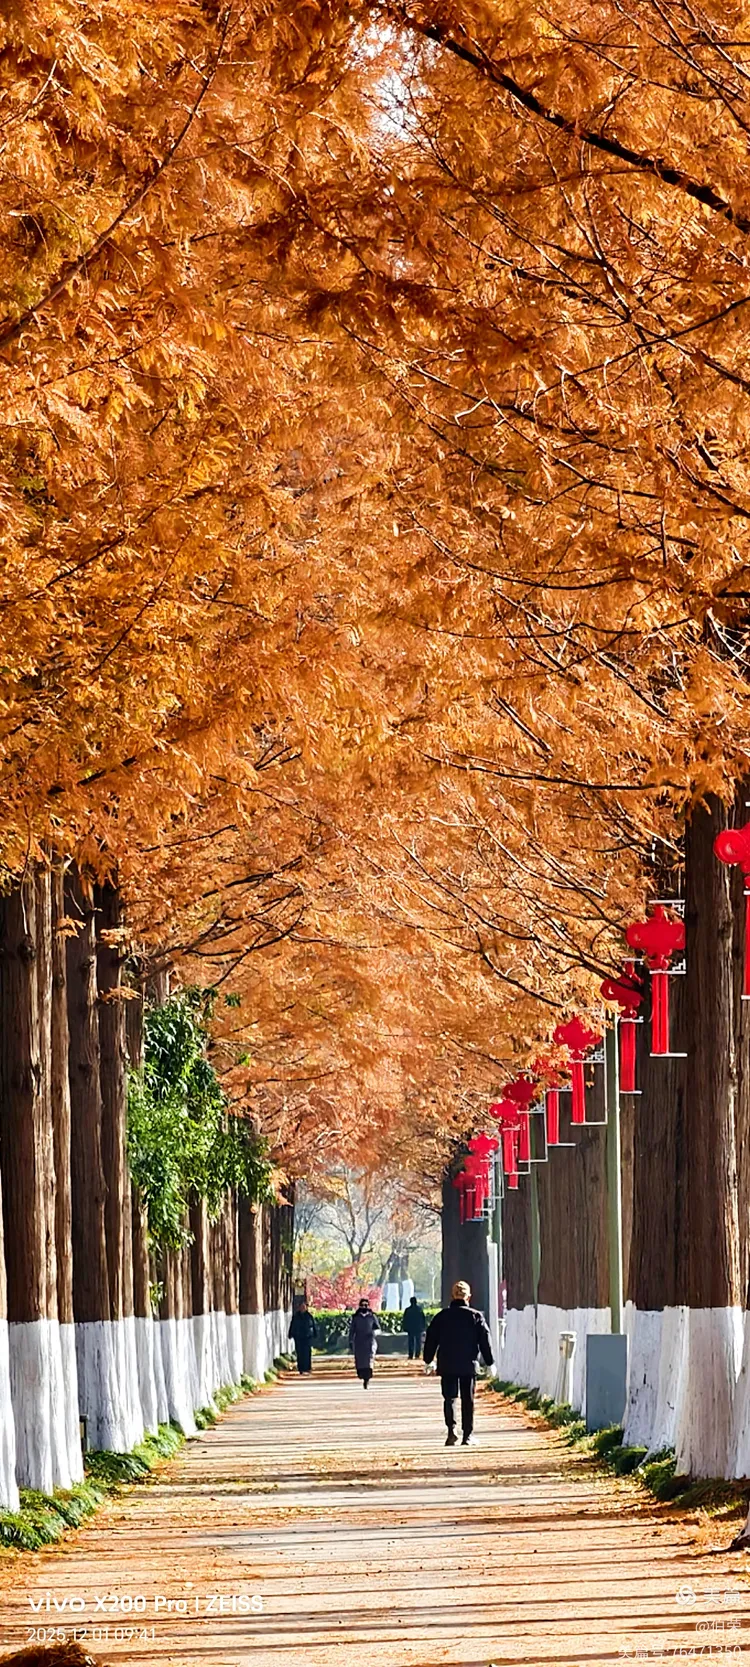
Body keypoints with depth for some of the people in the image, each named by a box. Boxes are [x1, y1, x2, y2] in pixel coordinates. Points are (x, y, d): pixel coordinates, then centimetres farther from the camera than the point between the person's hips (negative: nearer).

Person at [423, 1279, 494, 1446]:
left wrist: (428, 1360, 15)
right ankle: (467, 1435, 7)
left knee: (450, 1397, 3)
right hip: (468, 1364, 0)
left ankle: (451, 1429, -18)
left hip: (447, 1365, 0)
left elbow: (431, 1339, 6)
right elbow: (485, 1340, 0)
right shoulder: (476, 1316, -1)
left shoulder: (442, 1316, 2)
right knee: (468, 1400, 7)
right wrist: (489, 1362, 6)